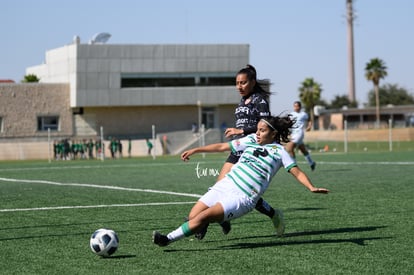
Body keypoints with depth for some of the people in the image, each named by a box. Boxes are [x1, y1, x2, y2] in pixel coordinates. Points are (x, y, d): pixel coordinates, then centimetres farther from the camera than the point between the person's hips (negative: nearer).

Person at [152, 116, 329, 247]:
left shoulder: (279, 151, 1)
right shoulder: (251, 140, 15)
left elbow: (296, 172, -6)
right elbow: (222, 147, 19)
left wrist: (311, 187, -23)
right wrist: (195, 150, 17)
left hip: (242, 198, -6)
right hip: (224, 186, 6)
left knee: (203, 217, -22)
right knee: (192, 217, -8)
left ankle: (168, 239, -18)